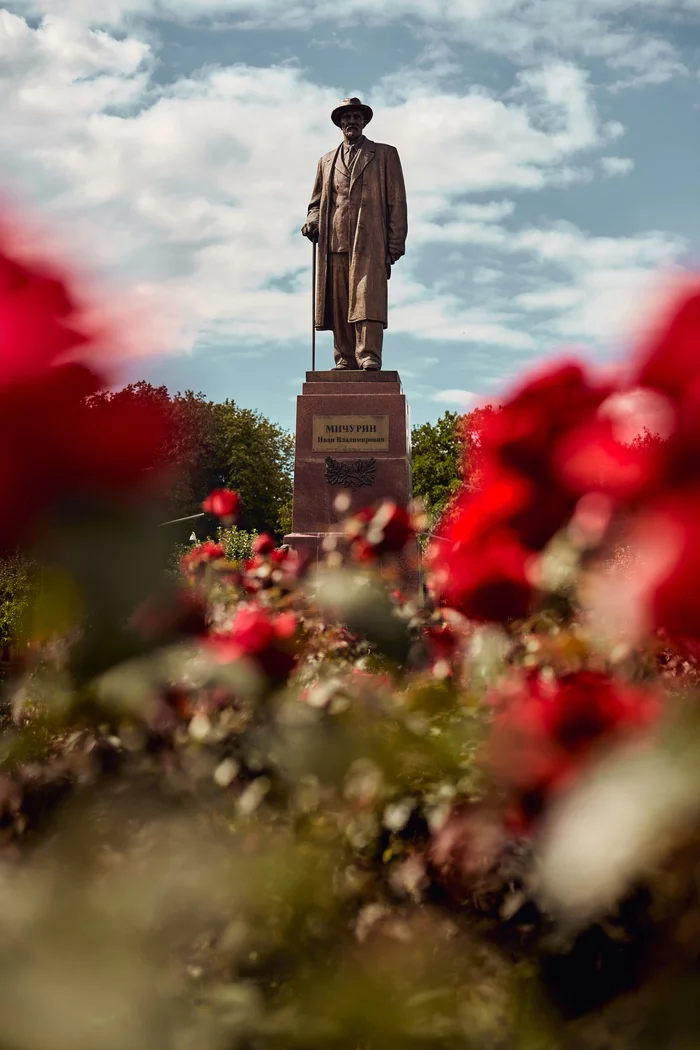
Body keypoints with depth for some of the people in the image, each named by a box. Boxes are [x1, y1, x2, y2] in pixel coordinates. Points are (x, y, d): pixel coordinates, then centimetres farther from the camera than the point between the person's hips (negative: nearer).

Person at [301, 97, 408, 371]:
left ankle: (369, 357, -20)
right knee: (339, 304, -2)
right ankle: (345, 360, 0)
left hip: (369, 242, -4)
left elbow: (397, 202, 8)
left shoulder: (385, 154, 13)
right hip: (335, 243, 4)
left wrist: (395, 245, -1)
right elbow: (317, 202, 28)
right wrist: (312, 221, 3)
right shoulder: (327, 161, 25)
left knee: (367, 297, -16)